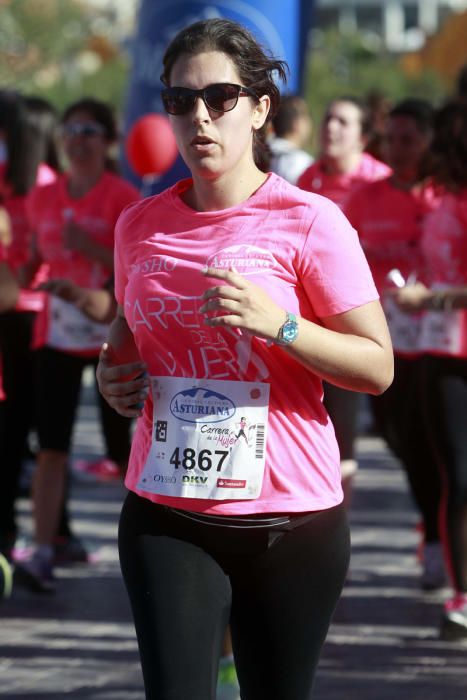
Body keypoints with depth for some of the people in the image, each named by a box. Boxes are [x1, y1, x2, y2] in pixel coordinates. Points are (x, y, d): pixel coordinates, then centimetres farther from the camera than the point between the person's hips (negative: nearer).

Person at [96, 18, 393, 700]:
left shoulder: (308, 221, -6)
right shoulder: (140, 225, 8)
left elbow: (378, 368, -8)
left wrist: (278, 322, -22)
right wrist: (114, 370, 5)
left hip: (292, 514, -2)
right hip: (166, 515, 2)